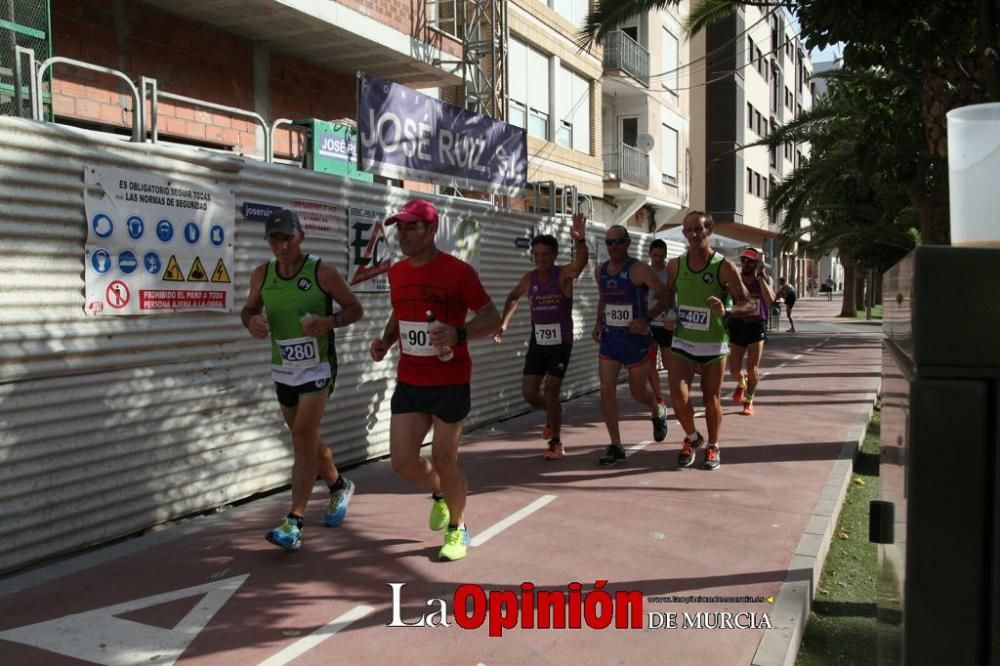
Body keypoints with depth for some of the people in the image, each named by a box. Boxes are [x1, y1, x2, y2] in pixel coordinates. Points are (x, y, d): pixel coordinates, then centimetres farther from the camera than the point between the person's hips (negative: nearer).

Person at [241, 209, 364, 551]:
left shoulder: (322, 272, -12)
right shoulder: (261, 275, 0)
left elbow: (355, 309, -4)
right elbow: (249, 308, 15)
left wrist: (330, 321, -24)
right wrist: (251, 320, -10)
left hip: (317, 368, -6)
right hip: (282, 370, 6)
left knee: (303, 438, -14)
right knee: (306, 440, 17)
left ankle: (293, 524, -13)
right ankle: (339, 487, 42)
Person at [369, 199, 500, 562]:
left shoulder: (458, 271, -12)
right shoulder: (396, 272, 6)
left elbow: (492, 318, -10)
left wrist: (458, 333, -28)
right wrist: (386, 339, 3)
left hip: (450, 383, -5)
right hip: (408, 382, 5)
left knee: (443, 460, 2)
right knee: (402, 460, 1)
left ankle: (457, 528, 28)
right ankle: (440, 491, 36)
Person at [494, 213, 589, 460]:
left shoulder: (564, 275, -12)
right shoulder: (529, 278, 2)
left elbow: (581, 261, -35)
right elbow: (513, 297, 22)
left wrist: (580, 240, -54)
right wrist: (504, 323, 15)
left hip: (561, 343, -5)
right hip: (537, 343, 5)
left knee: (551, 392, -6)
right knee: (528, 392, 1)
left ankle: (556, 442, 13)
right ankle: (552, 416, 33)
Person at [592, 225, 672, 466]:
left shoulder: (639, 270, -13)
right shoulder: (600, 271, 7)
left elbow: (666, 297, -13)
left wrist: (646, 319, -24)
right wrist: (599, 322, 7)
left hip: (636, 338, -5)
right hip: (609, 338, 5)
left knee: (638, 391, 8)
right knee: (606, 390, -5)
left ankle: (658, 412, 44)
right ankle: (616, 446, 2)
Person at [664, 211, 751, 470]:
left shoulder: (724, 267, -10)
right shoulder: (675, 265, 1)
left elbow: (746, 304, -9)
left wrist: (725, 311, -28)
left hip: (714, 344, -2)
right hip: (682, 342, 2)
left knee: (712, 400, 8)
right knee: (678, 396, -11)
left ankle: (713, 447, 30)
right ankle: (692, 438, 17)